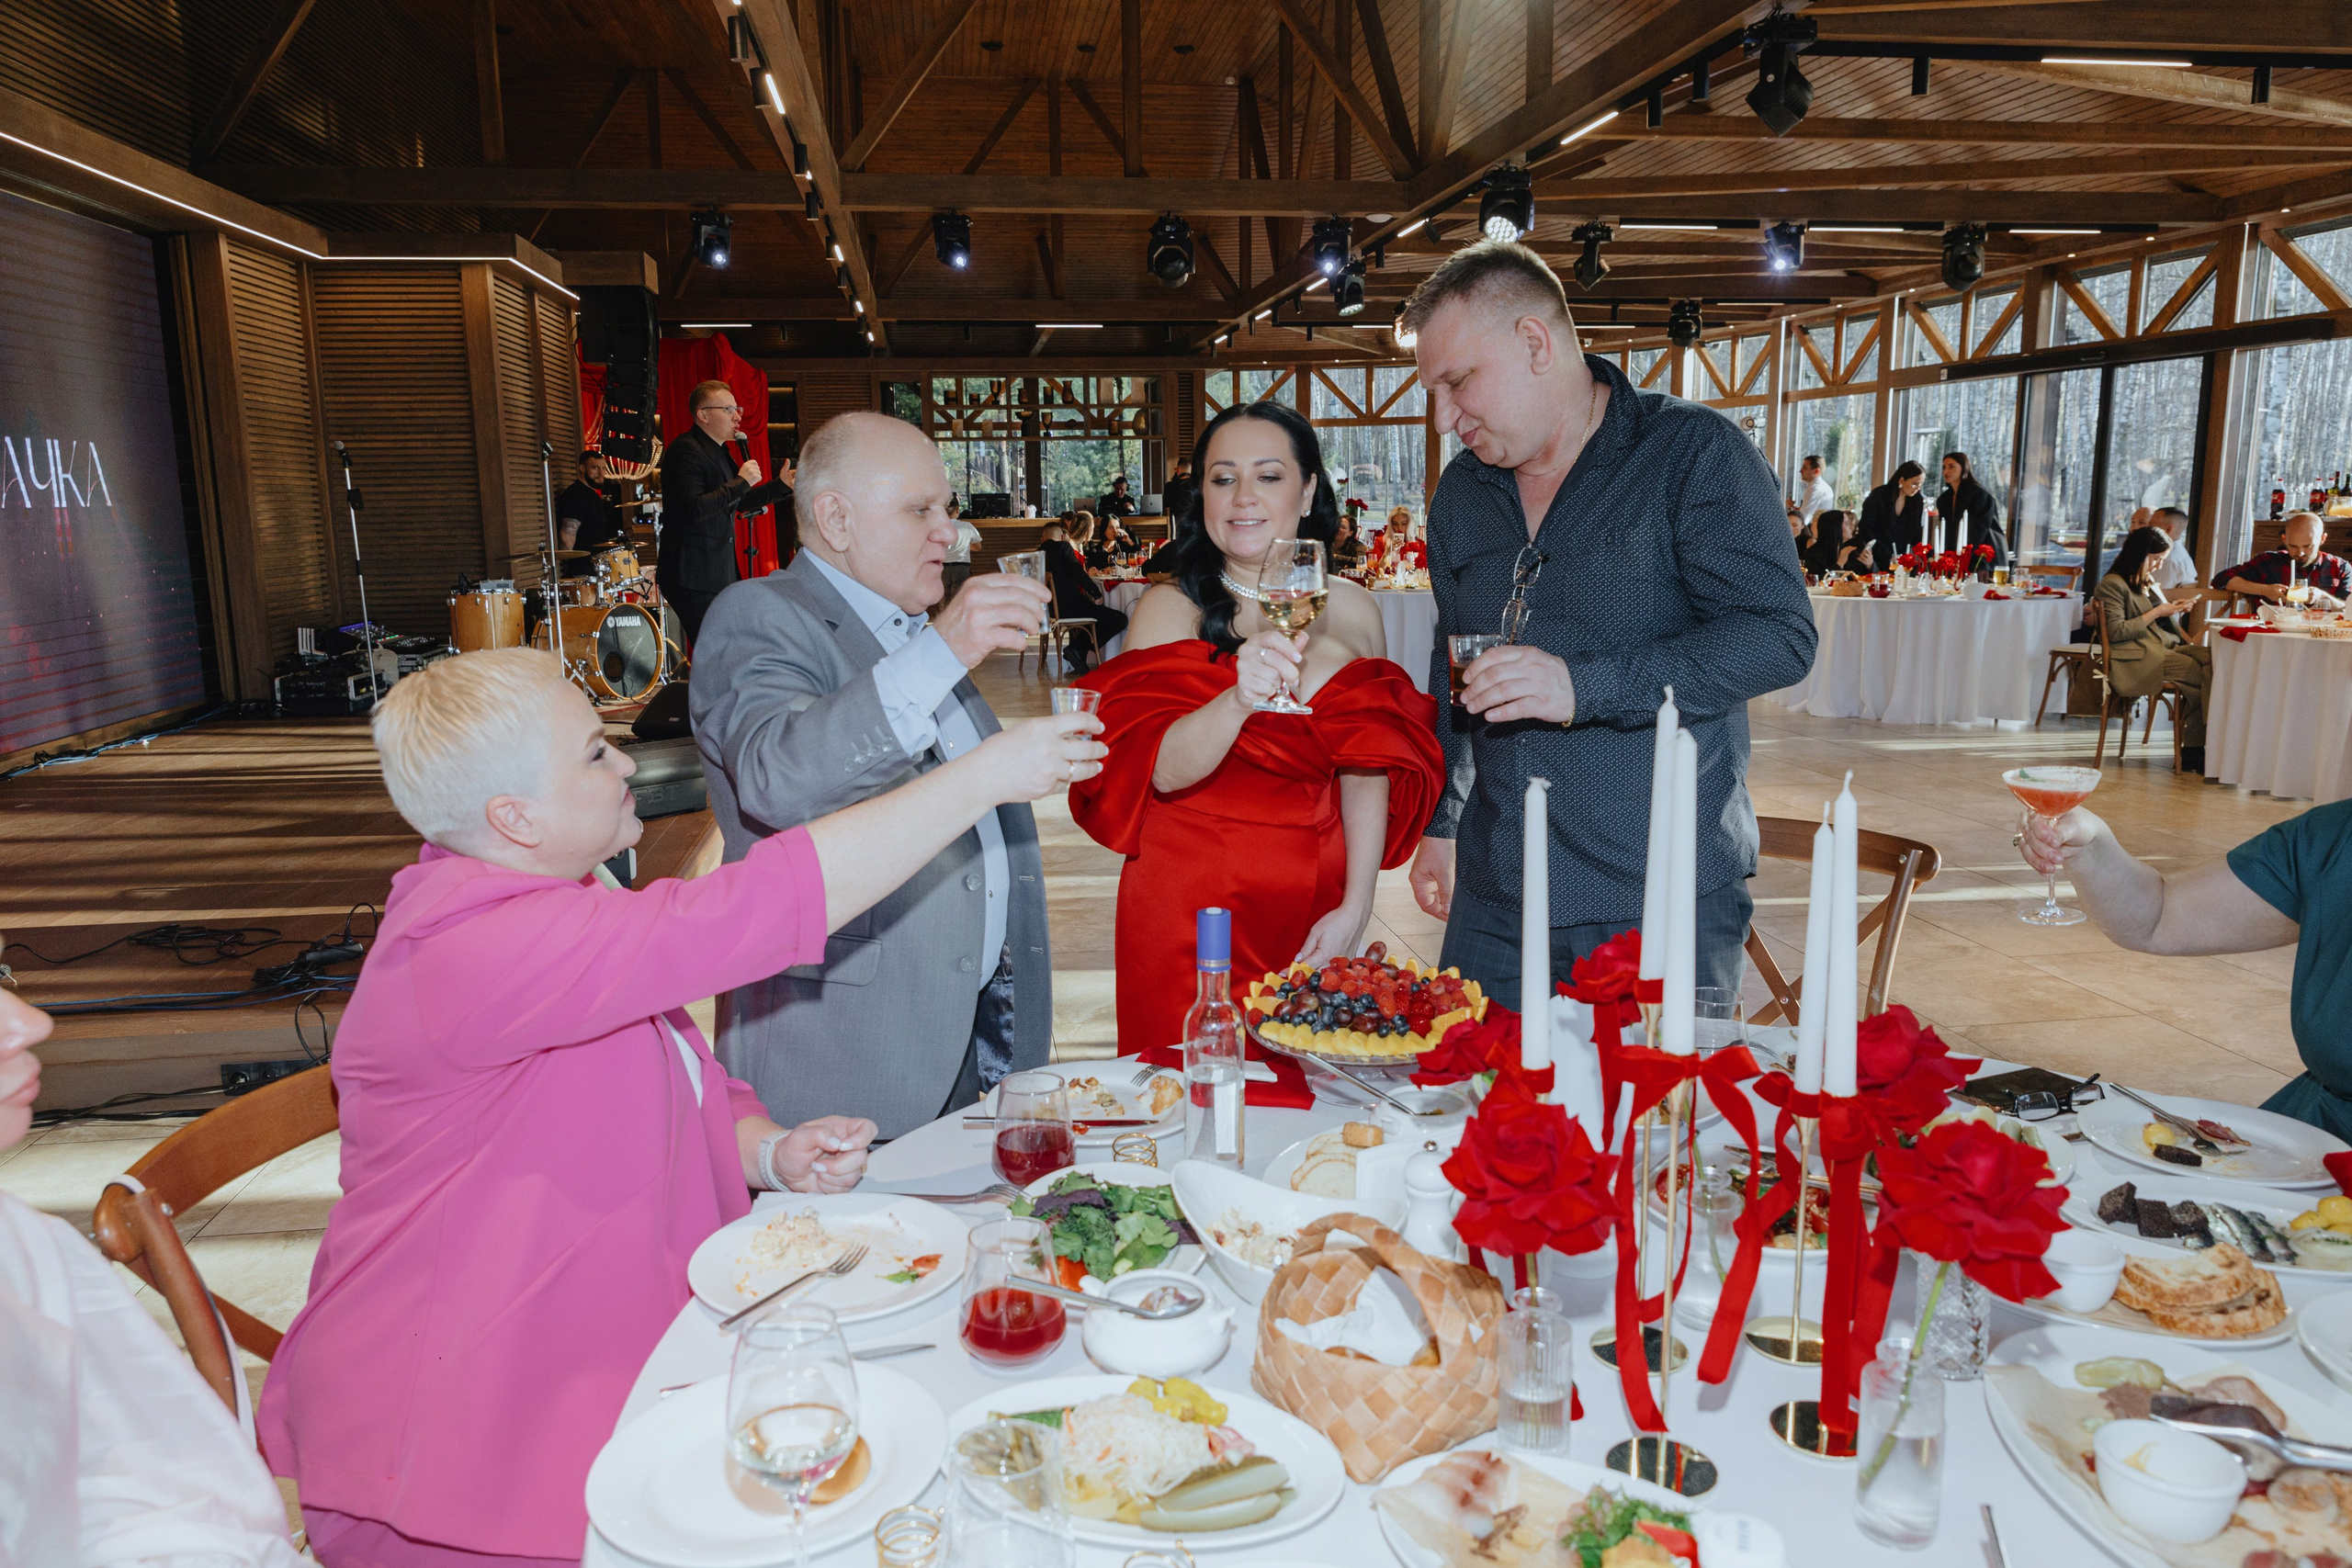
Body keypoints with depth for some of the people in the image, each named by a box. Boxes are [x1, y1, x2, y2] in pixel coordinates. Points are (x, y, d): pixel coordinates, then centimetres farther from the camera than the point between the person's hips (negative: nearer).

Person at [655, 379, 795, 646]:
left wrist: (781, 484, 14)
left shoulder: (720, 453, 18)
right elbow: (695, 508, -25)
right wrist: (741, 481, -20)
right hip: (696, 578, -10)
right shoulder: (685, 451, -13)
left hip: (722, 574, 10)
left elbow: (741, 502, 27)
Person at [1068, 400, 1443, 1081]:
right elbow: (1164, 770, -18)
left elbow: (1367, 770, 0)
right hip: (1189, 906, -2)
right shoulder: (1171, 608, -6)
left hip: (1315, 903, 3)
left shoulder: (1349, 609, 2)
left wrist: (1355, 905, -8)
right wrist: (1240, 698, -35)